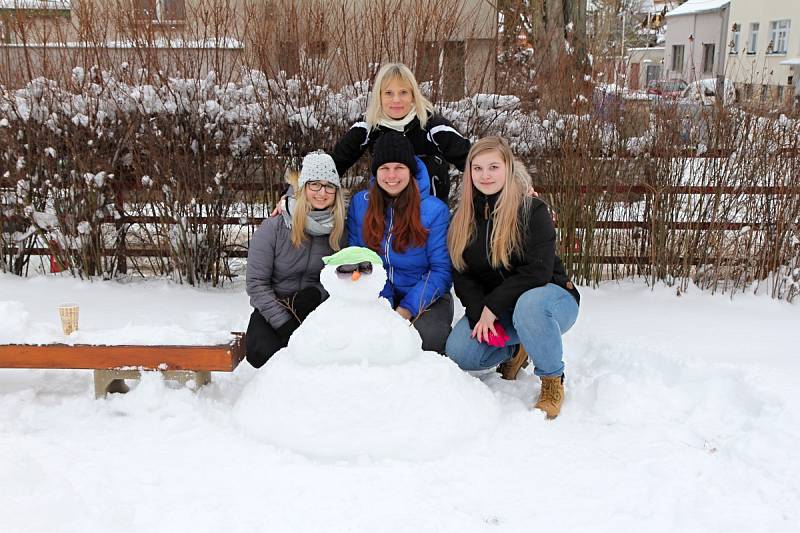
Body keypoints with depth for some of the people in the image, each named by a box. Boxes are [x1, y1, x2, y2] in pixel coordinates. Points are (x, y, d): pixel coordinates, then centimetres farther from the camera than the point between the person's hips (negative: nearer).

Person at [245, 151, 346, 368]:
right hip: (271, 311, -2)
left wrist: (316, 293, -17)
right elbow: (256, 283, -9)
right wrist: (285, 324, -17)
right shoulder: (274, 228, -12)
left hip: (314, 310, 2)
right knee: (263, 351, -31)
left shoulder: (338, 230, -3)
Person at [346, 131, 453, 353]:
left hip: (426, 299, -2)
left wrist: (406, 310, -20)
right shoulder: (359, 203, 2)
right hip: (378, 298, 2)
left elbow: (441, 270, -8)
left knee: (425, 337, -33)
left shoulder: (435, 209, -8)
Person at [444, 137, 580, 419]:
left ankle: (552, 381, -16)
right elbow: (461, 274, -2)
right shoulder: (463, 217, 1)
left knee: (528, 305, -41)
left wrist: (494, 306, -23)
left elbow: (537, 271, -21)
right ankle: (515, 350, 14)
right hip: (488, 306, 5)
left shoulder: (532, 210, -14)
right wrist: (480, 313, -19)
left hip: (549, 296, -5)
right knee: (458, 353, -18)